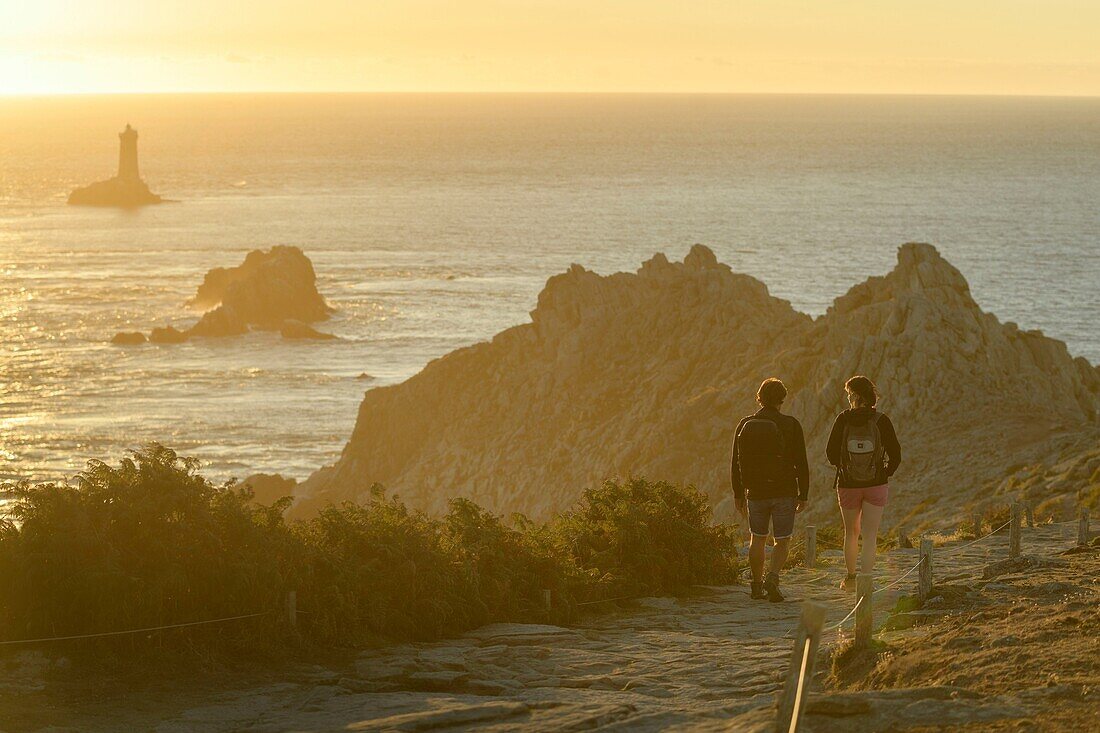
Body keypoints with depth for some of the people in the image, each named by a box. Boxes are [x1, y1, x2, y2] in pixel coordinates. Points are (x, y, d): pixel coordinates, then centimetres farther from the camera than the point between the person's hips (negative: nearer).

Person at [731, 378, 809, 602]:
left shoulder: (745, 425, -2)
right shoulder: (790, 425, -9)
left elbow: (736, 463, 2)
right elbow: (801, 463, -8)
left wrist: (738, 494, 12)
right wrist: (803, 495, 1)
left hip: (756, 492, 2)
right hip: (784, 492, -2)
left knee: (758, 538, 19)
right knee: (782, 542, 6)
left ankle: (757, 586, 21)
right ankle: (773, 578, -17)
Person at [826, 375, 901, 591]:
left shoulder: (843, 420, -8)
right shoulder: (881, 421, -8)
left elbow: (831, 452, -7)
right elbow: (895, 455, -9)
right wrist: (886, 473, 9)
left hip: (848, 484, 1)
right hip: (876, 485, -1)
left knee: (851, 532, 20)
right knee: (870, 537, 1)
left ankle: (850, 578, 31)